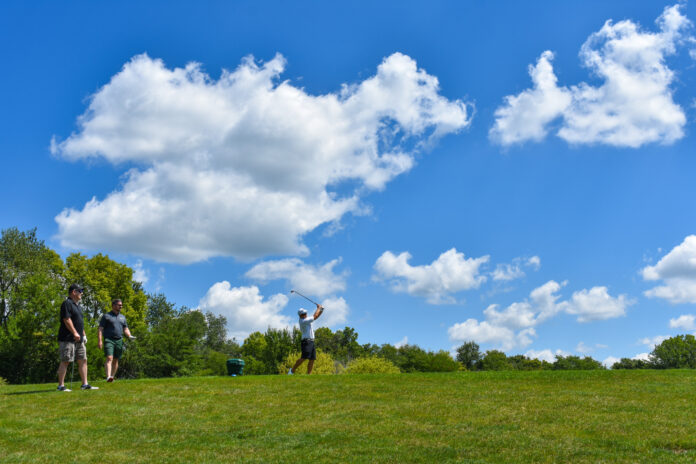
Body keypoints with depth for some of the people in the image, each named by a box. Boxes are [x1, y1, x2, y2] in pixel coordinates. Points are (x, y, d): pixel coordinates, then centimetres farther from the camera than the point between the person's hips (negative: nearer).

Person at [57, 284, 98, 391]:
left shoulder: (77, 305, 20)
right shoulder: (67, 303, -10)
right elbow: (66, 319, -19)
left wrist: (84, 334, 21)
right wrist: (75, 333, -23)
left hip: (79, 340, 9)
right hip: (68, 339, -9)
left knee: (83, 360, 6)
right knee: (65, 361, -6)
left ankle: (85, 384, 9)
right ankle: (61, 385, -2)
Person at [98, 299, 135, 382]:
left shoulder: (122, 317, 19)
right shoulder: (106, 316, 4)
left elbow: (125, 329, 20)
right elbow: (100, 329, 0)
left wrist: (129, 336, -1)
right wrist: (100, 340, -11)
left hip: (119, 341, 5)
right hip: (109, 340, -5)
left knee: (116, 360, 7)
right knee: (109, 358, -19)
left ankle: (112, 377, 14)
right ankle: (108, 376, -31)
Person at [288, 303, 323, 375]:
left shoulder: (306, 320, 16)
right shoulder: (303, 321, -12)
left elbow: (315, 317, 25)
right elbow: (315, 316, -7)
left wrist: (321, 310, 11)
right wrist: (318, 308, 6)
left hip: (311, 341, 10)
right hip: (306, 341, -10)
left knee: (312, 359, 3)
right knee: (303, 358, -18)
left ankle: (309, 374, 1)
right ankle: (292, 370, -14)